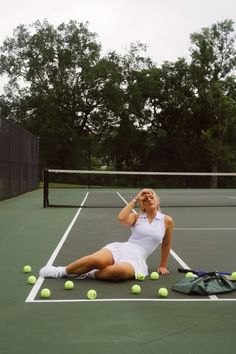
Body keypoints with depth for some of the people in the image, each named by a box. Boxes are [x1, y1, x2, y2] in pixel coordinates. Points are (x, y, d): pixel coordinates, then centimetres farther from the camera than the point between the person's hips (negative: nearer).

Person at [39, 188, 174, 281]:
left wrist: (163, 265, 22)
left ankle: (88, 274, -18)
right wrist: (135, 199, -1)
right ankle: (61, 271, -15)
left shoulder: (167, 220, 10)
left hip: (137, 258, -1)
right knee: (98, 260, -35)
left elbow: (166, 244, 21)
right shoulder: (137, 217, 12)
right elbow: (121, 218, -9)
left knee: (121, 270, -42)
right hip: (120, 248, 1)